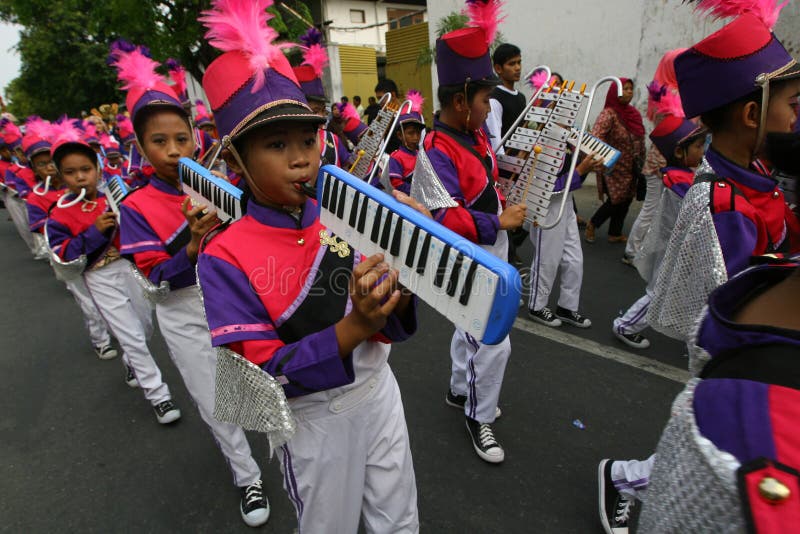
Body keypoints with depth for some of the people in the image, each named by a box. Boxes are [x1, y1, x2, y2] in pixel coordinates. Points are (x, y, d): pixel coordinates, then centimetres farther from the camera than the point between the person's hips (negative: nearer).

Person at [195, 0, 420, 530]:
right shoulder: (226, 258, -19)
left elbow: (389, 328, -5)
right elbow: (268, 372, -22)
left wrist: (398, 297, -27)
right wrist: (352, 327, -35)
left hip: (379, 390, 4)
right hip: (313, 419, -3)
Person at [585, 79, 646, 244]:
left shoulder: (634, 113, 6)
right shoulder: (608, 114, -17)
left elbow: (640, 141, 16)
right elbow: (595, 137, -32)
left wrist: (641, 161, 16)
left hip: (630, 168, 7)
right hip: (614, 168, -7)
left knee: (626, 200, 10)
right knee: (617, 200, -1)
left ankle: (615, 234, 24)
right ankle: (592, 224, 21)